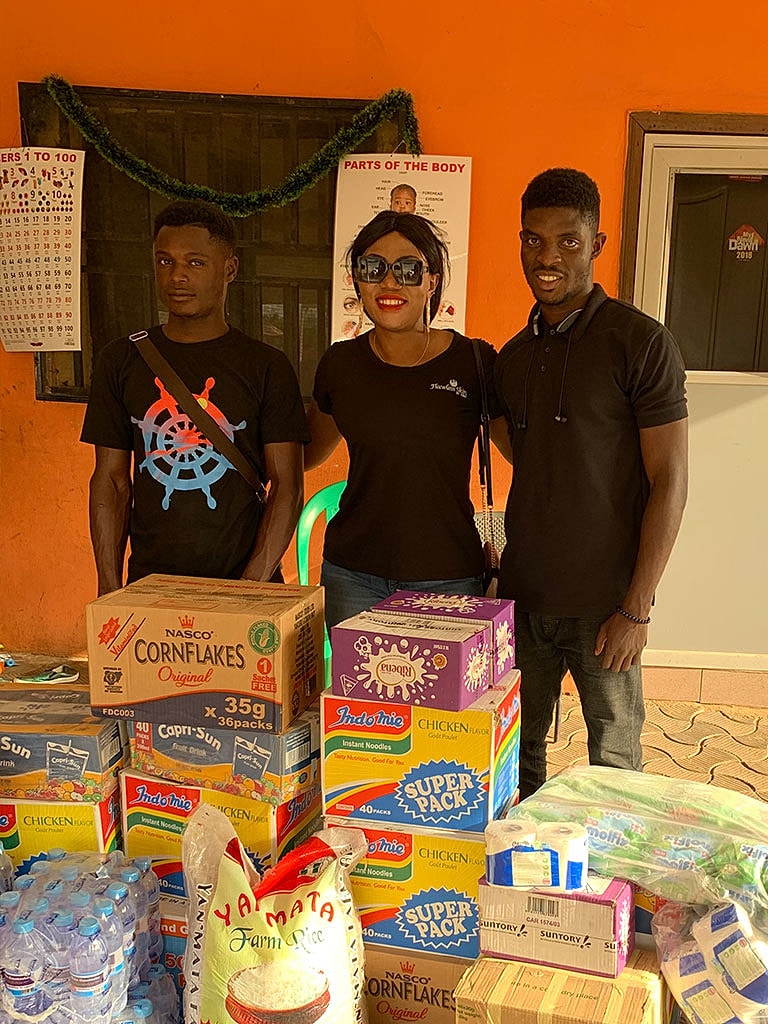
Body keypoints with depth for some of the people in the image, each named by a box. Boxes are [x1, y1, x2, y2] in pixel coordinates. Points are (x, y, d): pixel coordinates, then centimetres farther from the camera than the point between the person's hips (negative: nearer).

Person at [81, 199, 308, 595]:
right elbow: (111, 480, 5)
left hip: (244, 583, -1)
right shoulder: (120, 361, 5)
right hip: (148, 586, 2)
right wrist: (109, 590, -3)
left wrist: (251, 589, -15)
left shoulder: (267, 367, -2)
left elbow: (287, 486, -5)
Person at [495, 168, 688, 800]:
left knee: (614, 767, 9)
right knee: (517, 754, 15)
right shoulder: (512, 357, 9)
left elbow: (670, 481, -12)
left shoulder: (641, 343, -10)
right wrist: (507, 569, 10)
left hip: (602, 603, -5)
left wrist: (637, 609, -14)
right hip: (521, 596, 5)